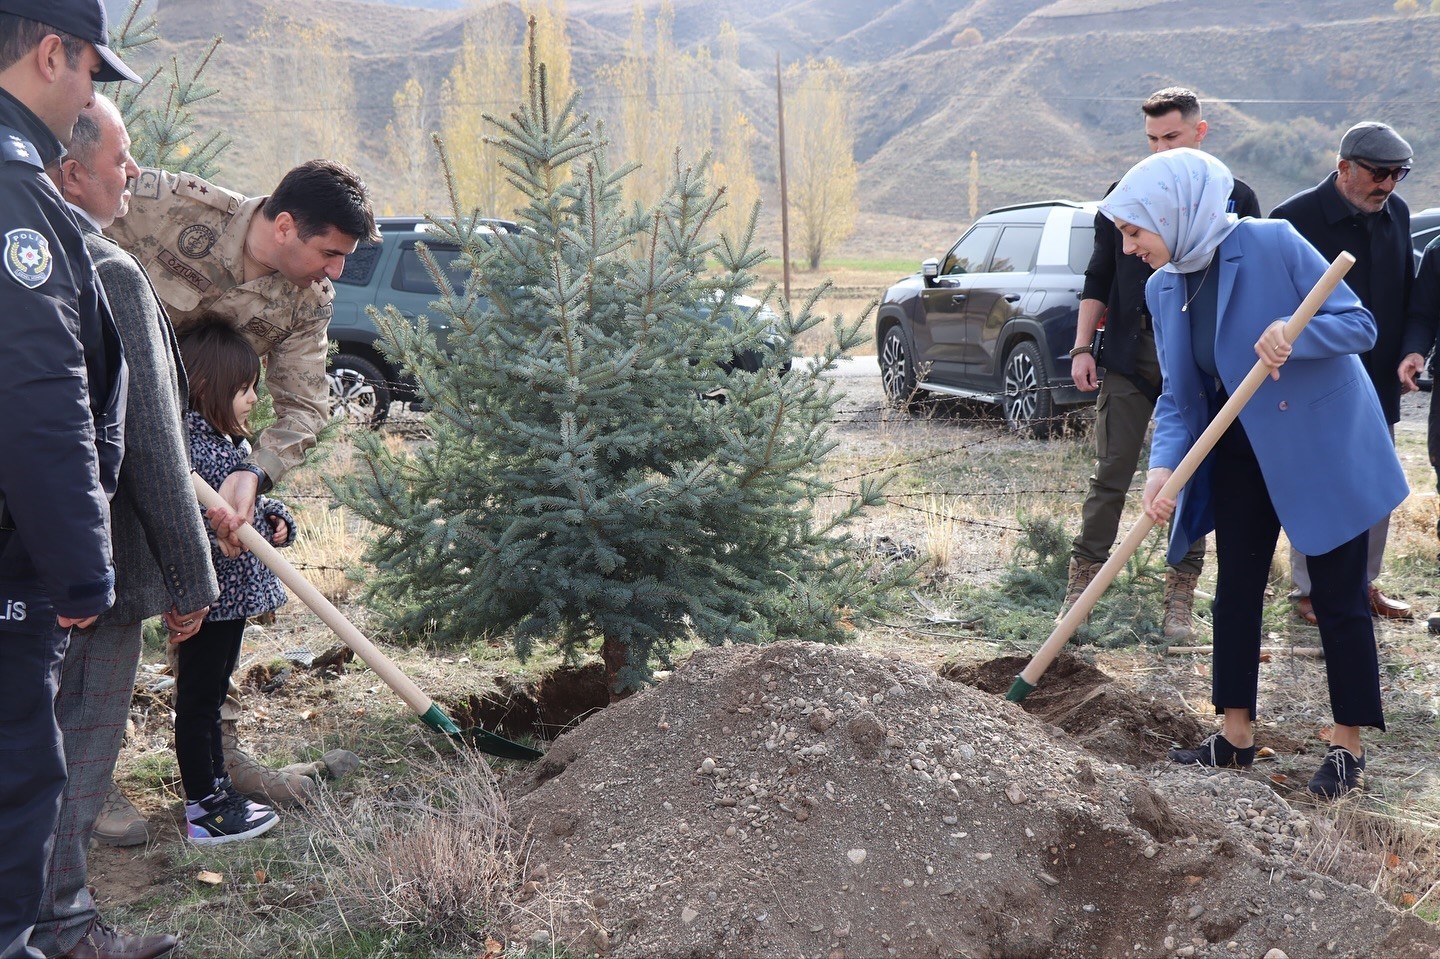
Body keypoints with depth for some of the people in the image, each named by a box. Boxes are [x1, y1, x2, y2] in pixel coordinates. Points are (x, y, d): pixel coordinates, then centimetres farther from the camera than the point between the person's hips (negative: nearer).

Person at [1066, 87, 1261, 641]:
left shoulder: (1234, 198, 4)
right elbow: (1098, 278, 11)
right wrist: (1082, 348, 3)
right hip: (1130, 356, 1)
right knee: (1111, 476, 0)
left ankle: (1180, 597, 14)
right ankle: (1082, 582, 8)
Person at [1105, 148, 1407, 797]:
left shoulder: (1271, 244, -20)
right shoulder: (1164, 288, -1)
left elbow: (1359, 324, -16)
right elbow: (1178, 397, 0)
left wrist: (1295, 333, -35)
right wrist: (1163, 465, -17)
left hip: (1321, 445, -6)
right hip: (1242, 452, 6)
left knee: (1338, 595, 2)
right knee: (1236, 588, 9)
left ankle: (1349, 745, 14)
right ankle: (1237, 734, 21)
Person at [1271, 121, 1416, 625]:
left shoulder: (1396, 214, 6)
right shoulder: (1296, 218, -13)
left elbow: (1407, 292, 17)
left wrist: (1408, 353, 8)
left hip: (1379, 385, 6)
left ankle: (1365, 583, 25)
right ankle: (1308, 590, 15)